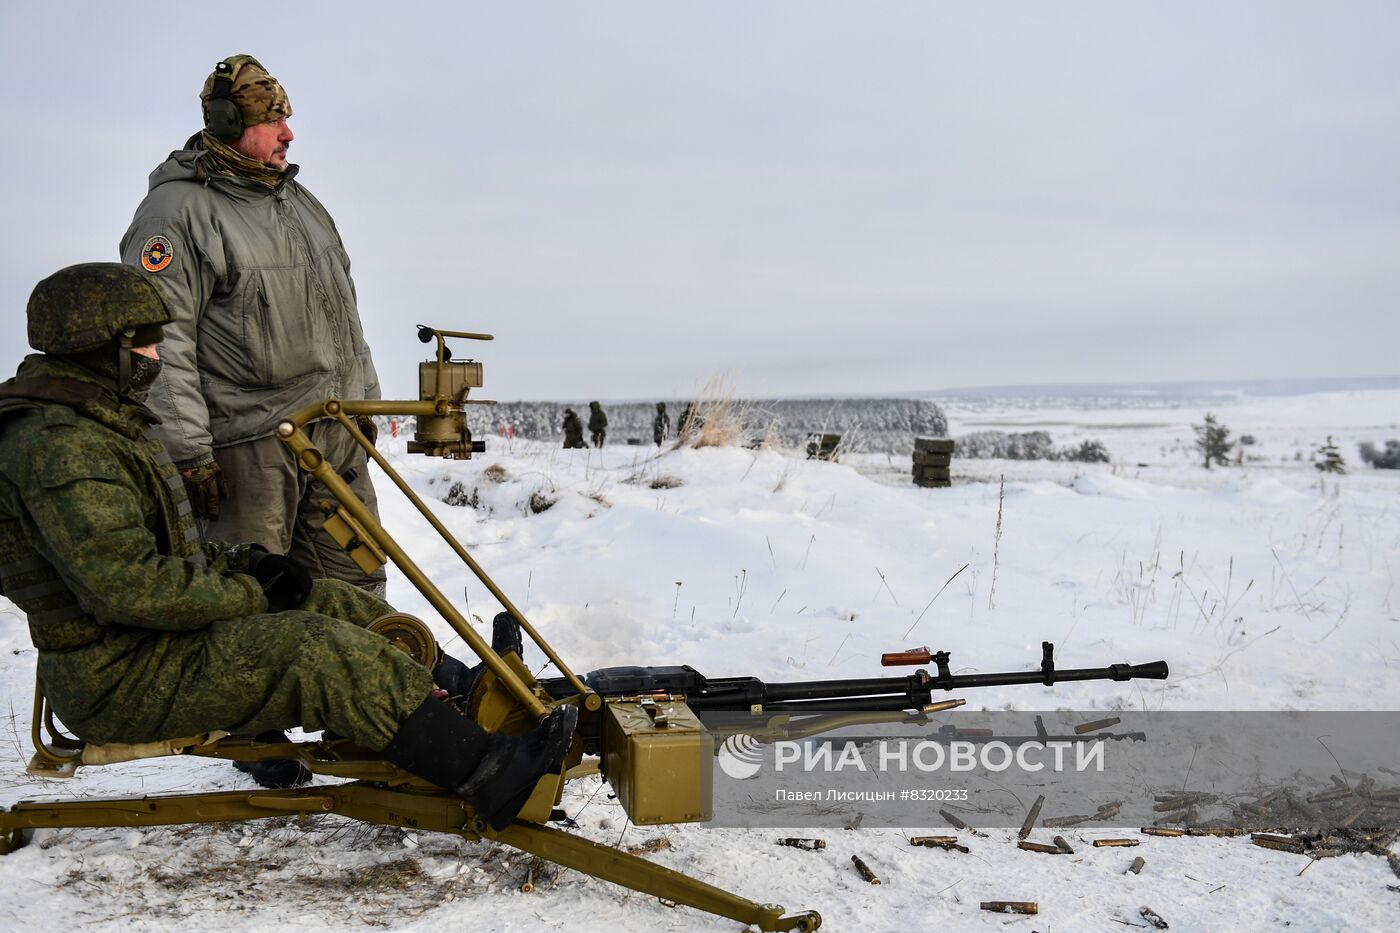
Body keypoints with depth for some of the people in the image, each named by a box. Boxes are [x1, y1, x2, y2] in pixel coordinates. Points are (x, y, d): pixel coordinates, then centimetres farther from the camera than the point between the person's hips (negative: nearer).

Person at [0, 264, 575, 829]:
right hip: (119, 681, -11)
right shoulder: (59, 447, -21)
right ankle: (485, 775, -24)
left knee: (341, 607, 5)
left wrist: (236, 562, 6)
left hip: (155, 635, 11)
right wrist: (247, 593, -16)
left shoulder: (100, 423, 15)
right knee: (318, 650, -25)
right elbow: (128, 585, -28)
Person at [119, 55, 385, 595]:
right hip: (245, 446, -7)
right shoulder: (178, 211, -9)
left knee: (355, 587, 12)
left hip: (337, 433, 8)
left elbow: (341, 310, 24)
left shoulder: (300, 200, 18)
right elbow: (156, 341, -14)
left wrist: (363, 401, 22)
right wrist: (188, 454, -18)